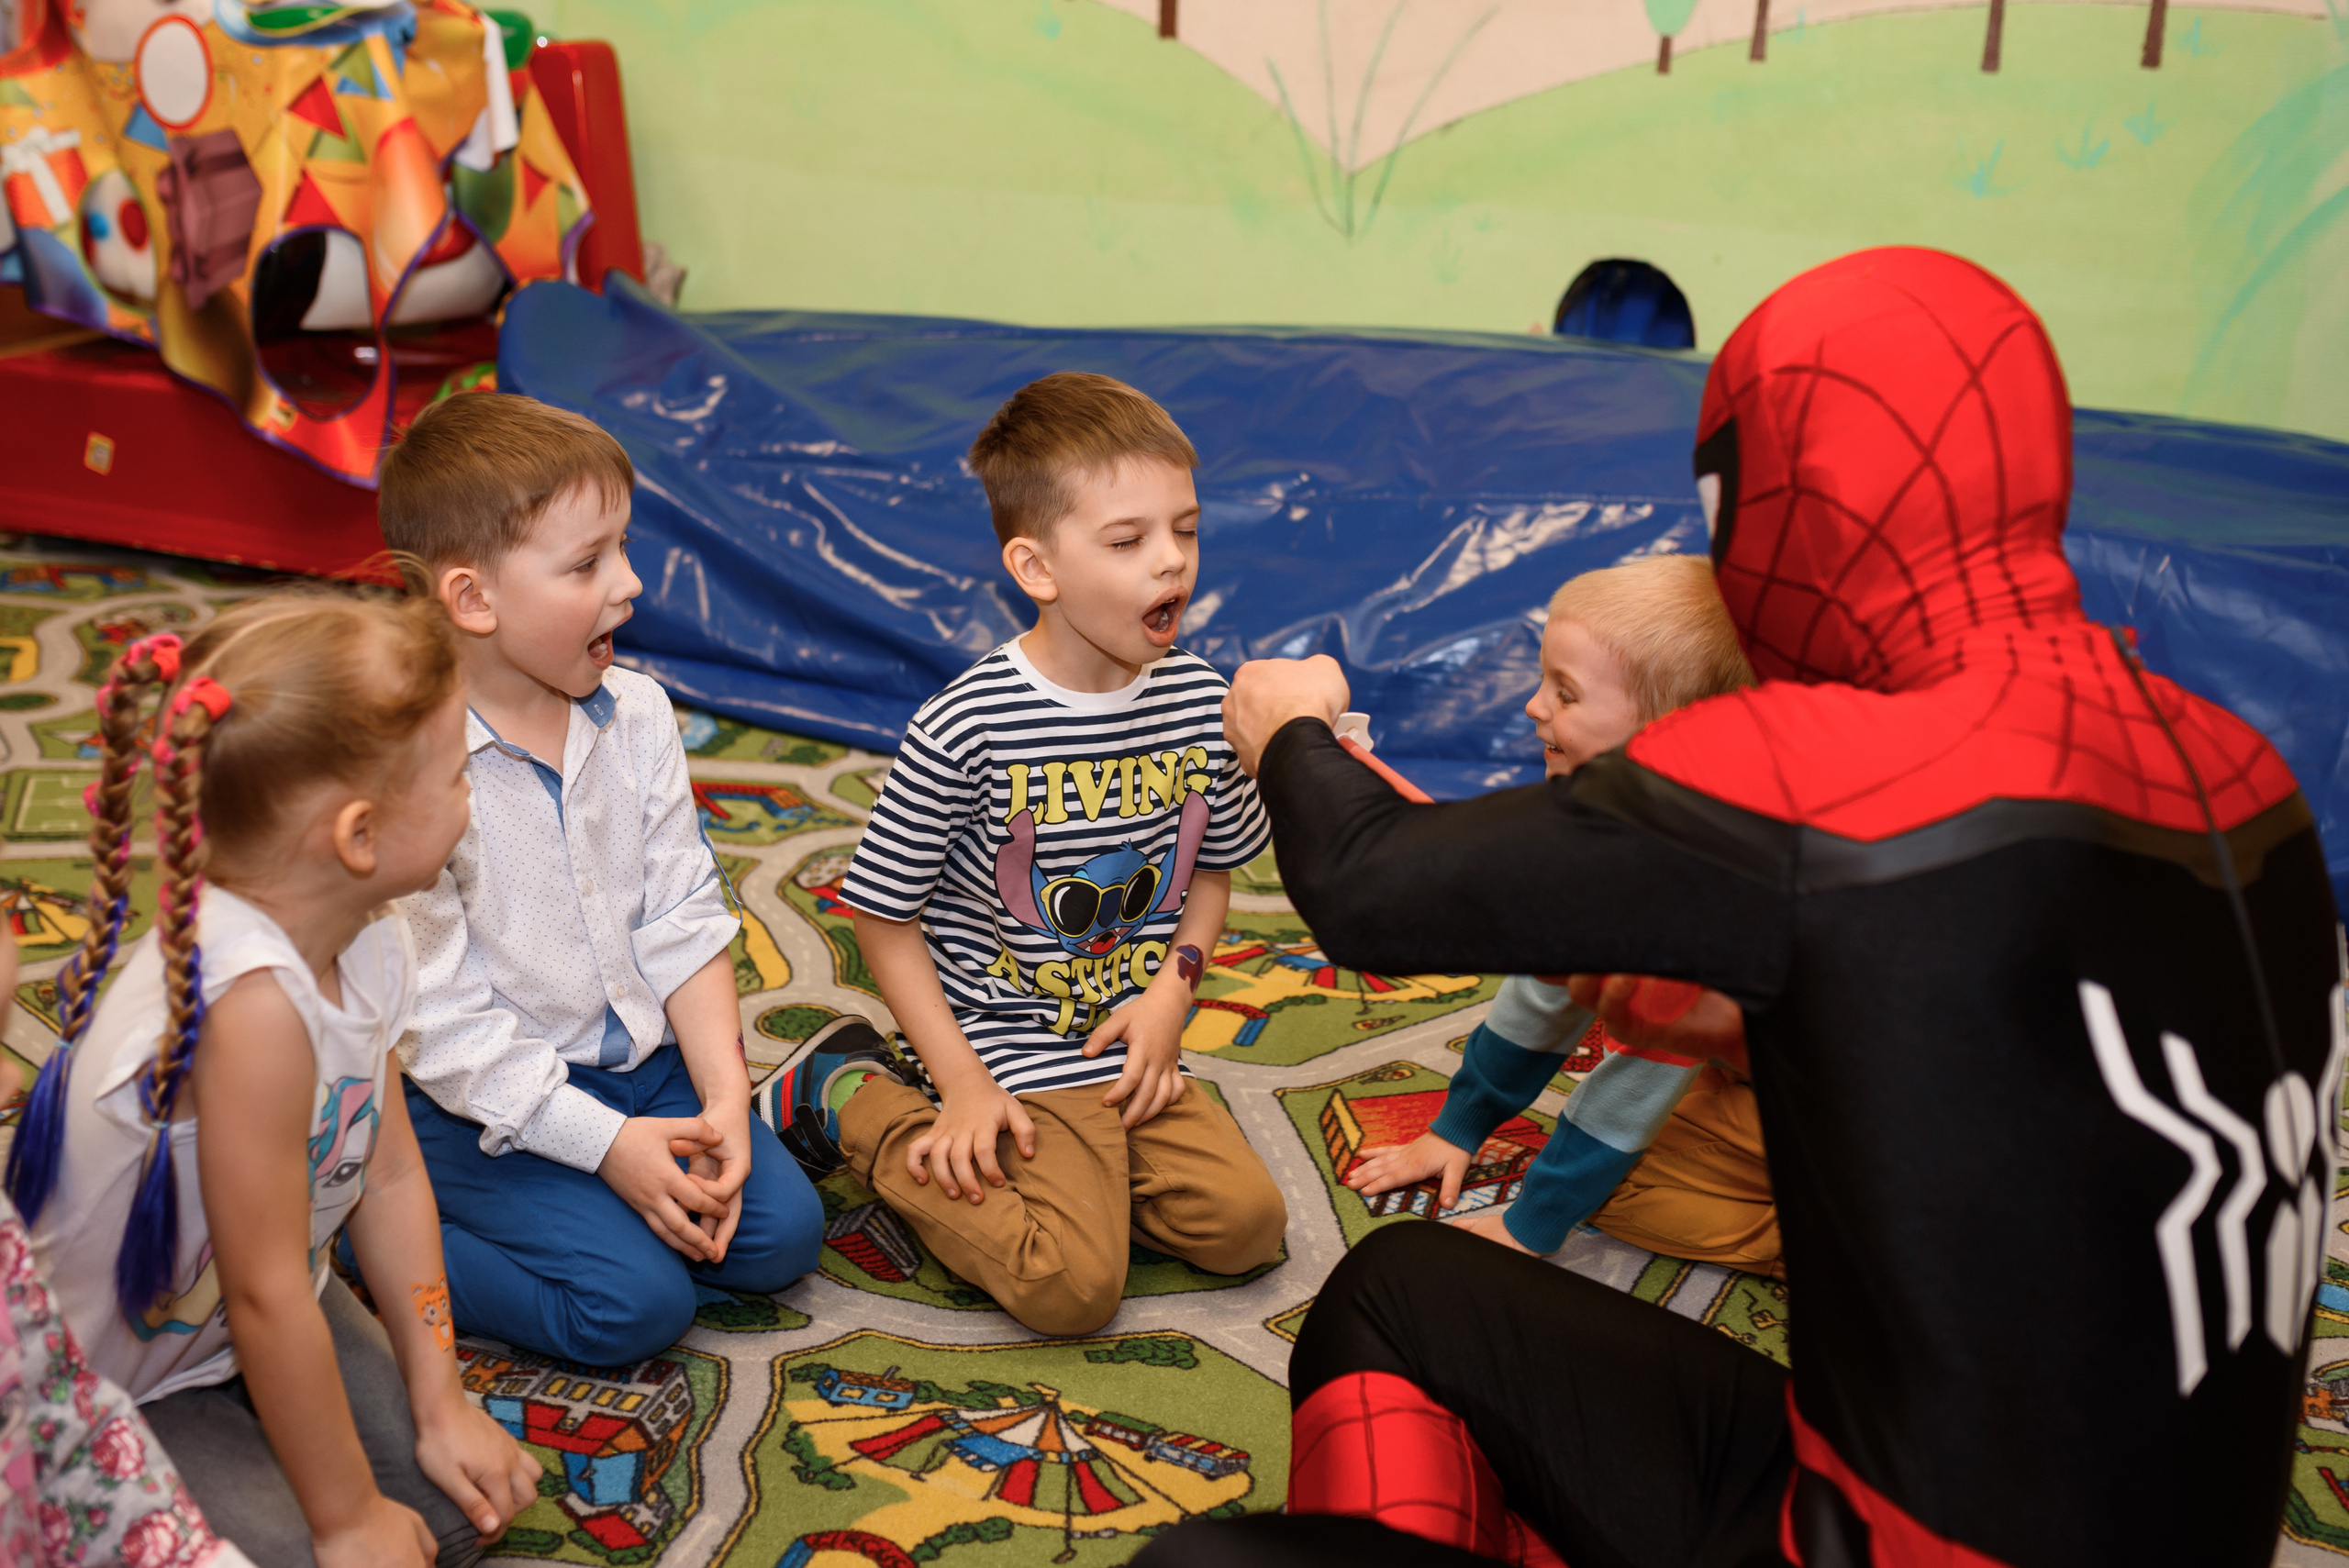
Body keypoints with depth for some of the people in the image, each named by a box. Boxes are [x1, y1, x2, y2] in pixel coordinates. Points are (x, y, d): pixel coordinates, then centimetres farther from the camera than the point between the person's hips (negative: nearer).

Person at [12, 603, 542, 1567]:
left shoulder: (371, 948, -11)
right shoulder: (253, 1006, -37)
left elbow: (390, 1175, 0)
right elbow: (267, 1295, -30)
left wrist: (440, 1405, 3)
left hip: (245, 1333, 7)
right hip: (105, 1397, -7)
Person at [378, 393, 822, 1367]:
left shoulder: (637, 718, -1)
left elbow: (684, 920, 2)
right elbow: (440, 1021, -20)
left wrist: (723, 1094, -9)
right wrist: (607, 1142, -21)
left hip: (644, 1059, 6)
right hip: (488, 1104, -6)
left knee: (781, 1234, -5)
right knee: (636, 1303, -18)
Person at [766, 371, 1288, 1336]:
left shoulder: (1200, 703, -4)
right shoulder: (964, 730, -20)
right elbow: (883, 915, -10)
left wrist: (1171, 988, -4)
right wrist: (963, 1083, -12)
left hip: (1135, 1045, 6)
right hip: (1012, 1053, -5)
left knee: (1248, 1225, -5)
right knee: (1071, 1288, -14)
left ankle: (1064, 1165, 16)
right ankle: (856, 1100, 5)